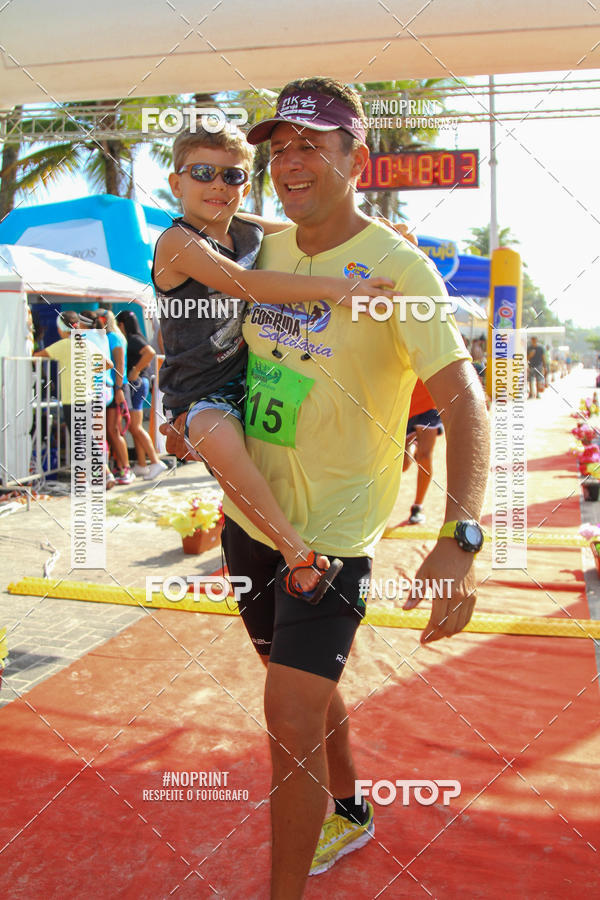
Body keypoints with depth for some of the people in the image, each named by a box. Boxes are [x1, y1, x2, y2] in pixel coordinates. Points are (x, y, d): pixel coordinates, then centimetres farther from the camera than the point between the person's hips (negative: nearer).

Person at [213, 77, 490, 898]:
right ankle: (348, 813, 48)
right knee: (306, 689, 22)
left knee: (292, 720, -8)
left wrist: (460, 540, -38)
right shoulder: (268, 249, 3)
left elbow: (463, 399, -26)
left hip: (330, 531, -7)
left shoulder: (398, 265, -16)